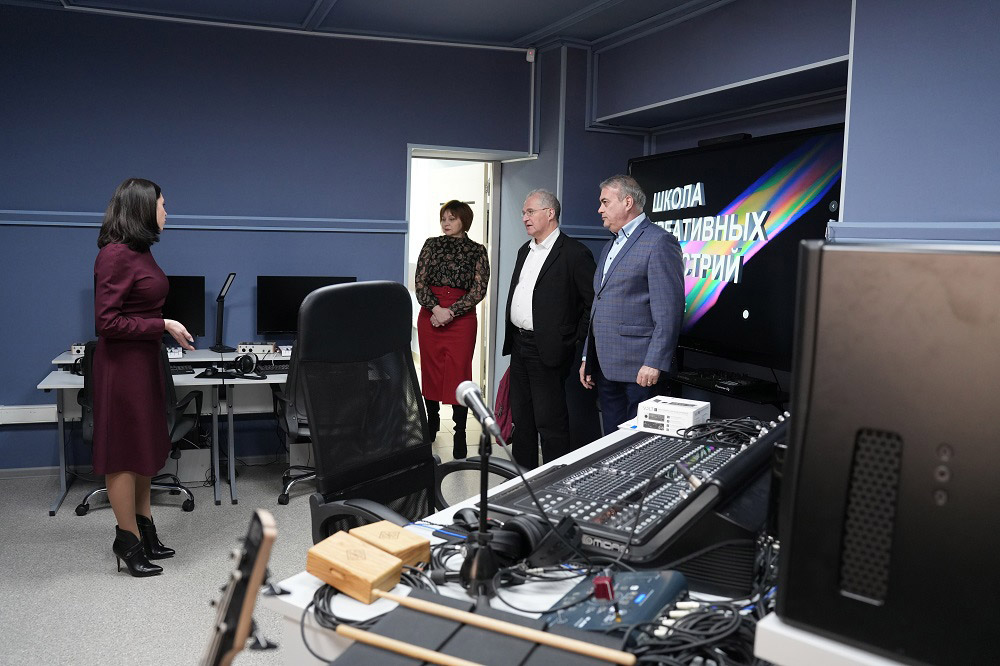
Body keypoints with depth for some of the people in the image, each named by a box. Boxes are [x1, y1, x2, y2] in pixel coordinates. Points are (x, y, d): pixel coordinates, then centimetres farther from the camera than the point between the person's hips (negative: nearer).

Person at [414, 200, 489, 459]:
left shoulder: (477, 251, 2)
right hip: (429, 316, 3)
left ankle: (460, 436, 1)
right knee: (430, 371, 9)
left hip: (461, 318, -3)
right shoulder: (431, 244, 8)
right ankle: (432, 423, 27)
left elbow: (479, 289, -5)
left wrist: (450, 311, -15)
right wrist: (435, 308, -15)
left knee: (459, 373, -4)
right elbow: (419, 281, 1)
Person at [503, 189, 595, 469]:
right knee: (521, 419, 16)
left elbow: (594, 302, -12)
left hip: (547, 351, -8)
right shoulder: (525, 251, 16)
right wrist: (513, 340, 16)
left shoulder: (574, 253, -11)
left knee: (550, 423, -3)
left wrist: (576, 346, -13)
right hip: (519, 346, 9)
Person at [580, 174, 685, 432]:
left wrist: (654, 363, -20)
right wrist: (588, 357, 21)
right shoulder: (610, 246, 21)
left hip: (637, 370, -8)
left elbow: (668, 311, -15)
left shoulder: (659, 242, -9)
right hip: (605, 367, 9)